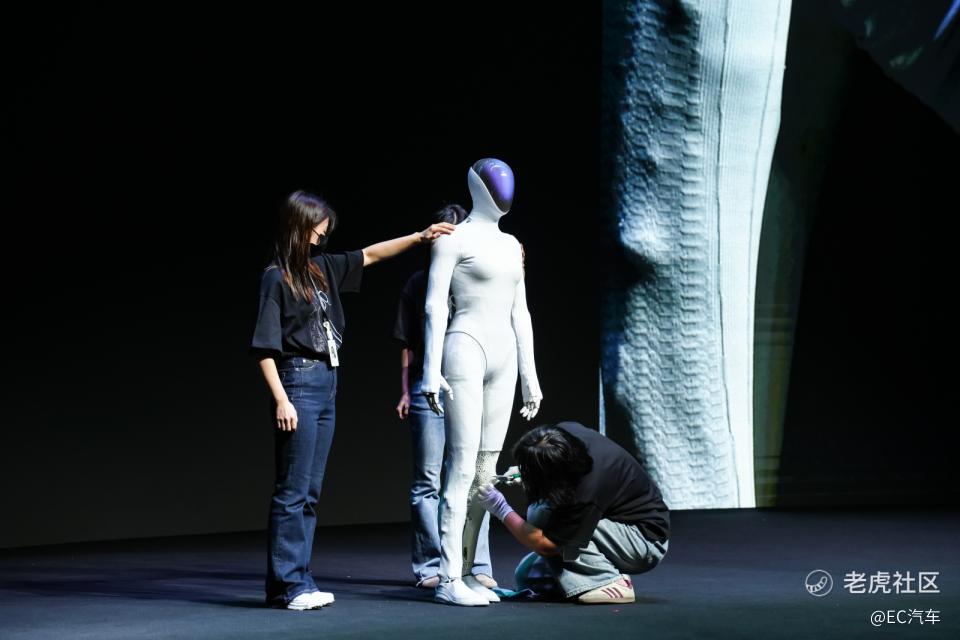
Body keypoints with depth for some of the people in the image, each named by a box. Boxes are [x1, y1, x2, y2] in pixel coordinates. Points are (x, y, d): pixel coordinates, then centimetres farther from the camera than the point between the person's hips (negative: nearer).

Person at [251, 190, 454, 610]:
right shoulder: (276, 277, -8)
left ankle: (295, 581, 12)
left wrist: (420, 237, 14)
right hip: (299, 382, -8)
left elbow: (371, 255, 21)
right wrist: (281, 399, -17)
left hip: (326, 384, 8)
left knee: (310, 492, 8)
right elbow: (264, 347, -11)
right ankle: (287, 585, -3)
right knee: (292, 491, -6)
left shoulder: (322, 267, 12)